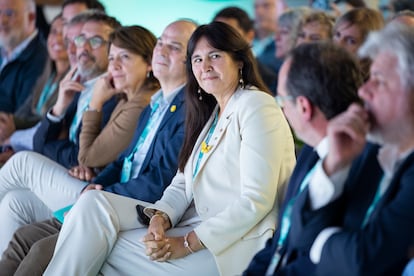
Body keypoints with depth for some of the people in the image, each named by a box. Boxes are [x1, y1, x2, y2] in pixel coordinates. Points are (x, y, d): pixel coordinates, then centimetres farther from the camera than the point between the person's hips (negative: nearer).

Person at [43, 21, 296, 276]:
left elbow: (256, 201, -18)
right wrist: (160, 219, -10)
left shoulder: (256, 106, -9)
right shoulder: (210, 112, 19)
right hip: (200, 224, 8)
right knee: (94, 202, -10)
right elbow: (183, 184, 13)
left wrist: (187, 244, -18)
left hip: (236, 243, -8)